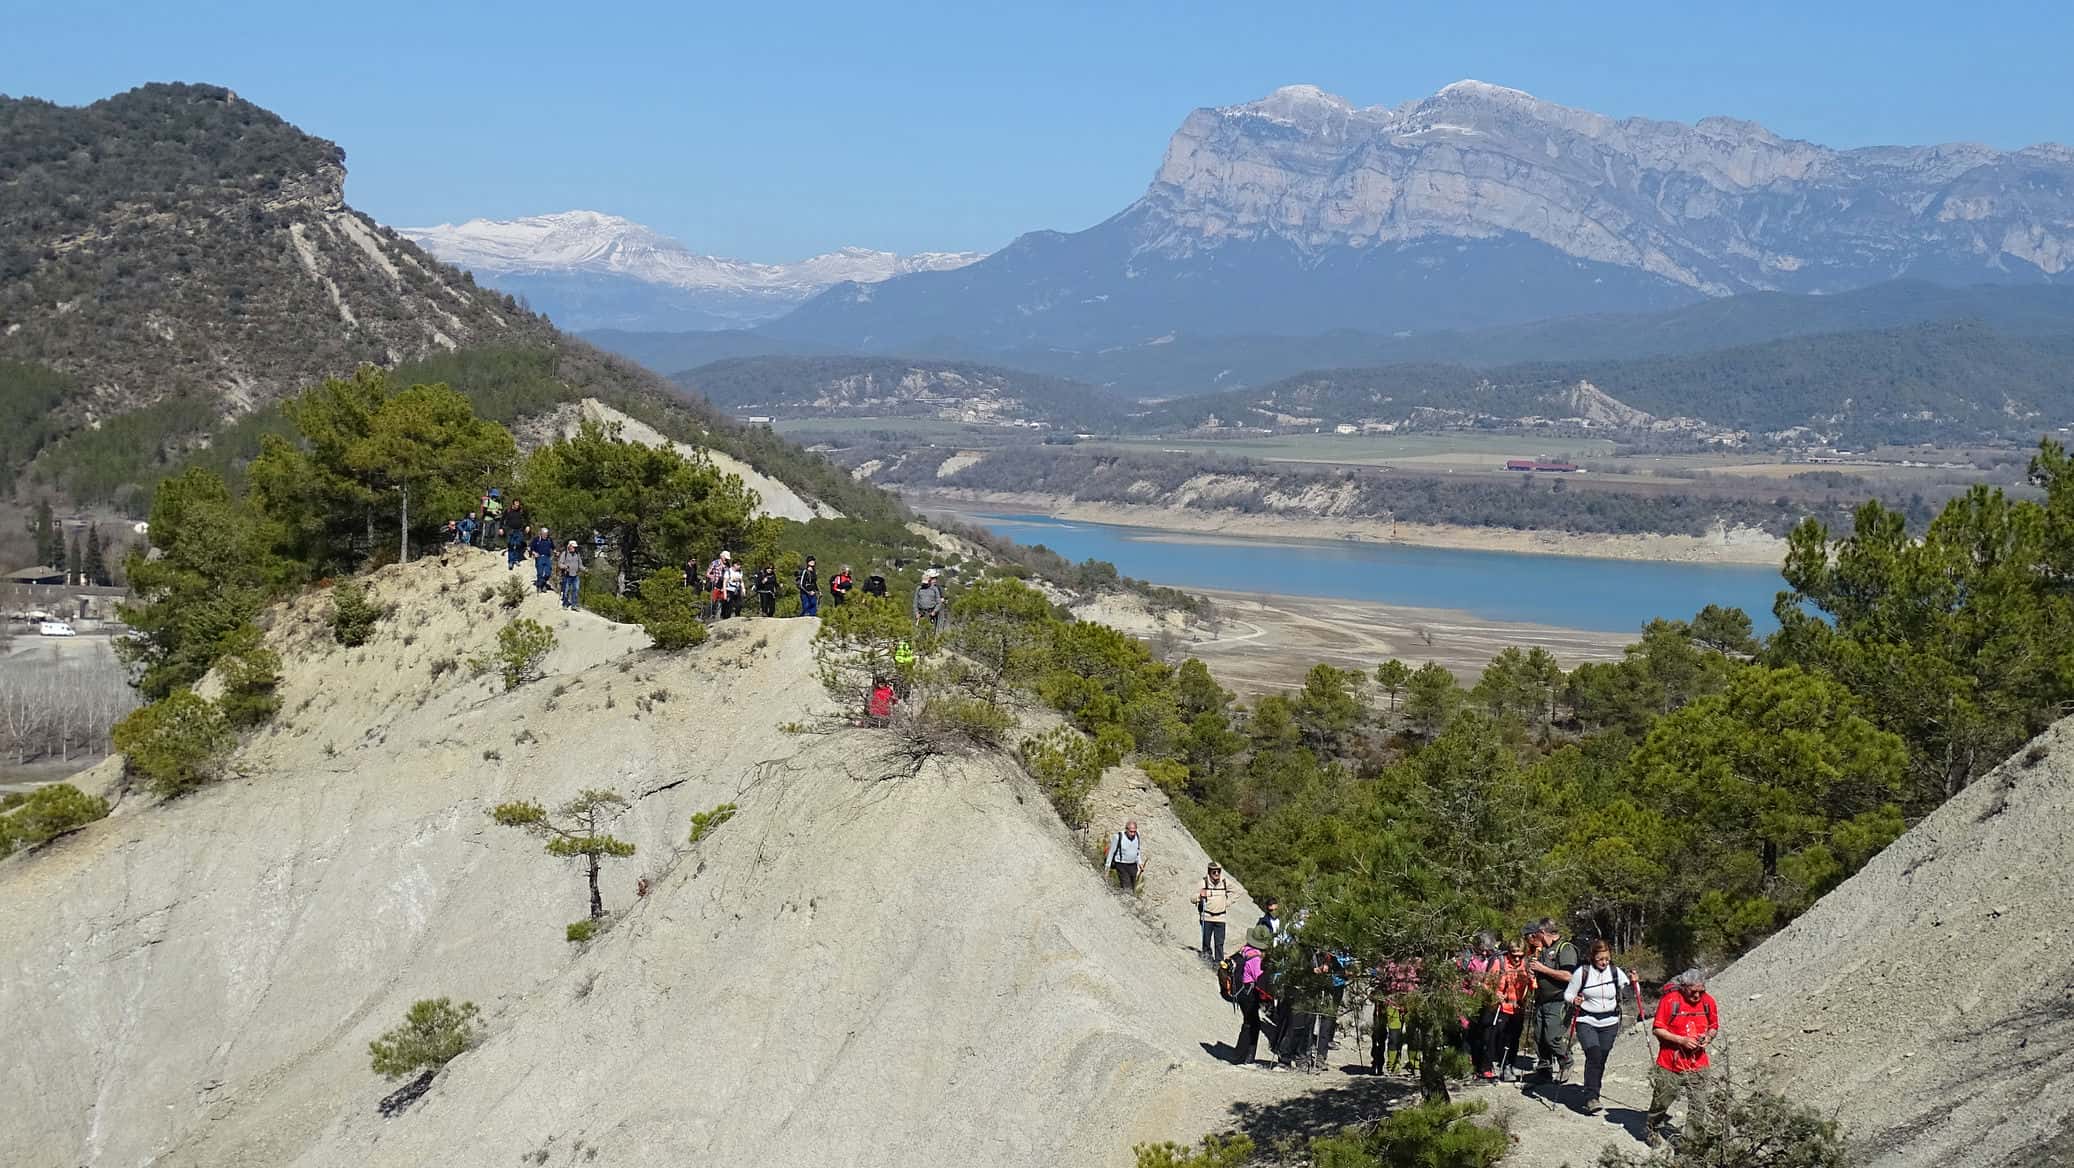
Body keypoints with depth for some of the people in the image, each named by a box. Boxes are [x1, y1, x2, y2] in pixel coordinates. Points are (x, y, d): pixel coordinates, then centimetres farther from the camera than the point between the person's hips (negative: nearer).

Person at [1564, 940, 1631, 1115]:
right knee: (1594, 1056, -19)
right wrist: (1574, 1000, -21)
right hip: (1586, 1022, -3)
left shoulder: (1615, 972, 2)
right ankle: (1591, 1098, -21)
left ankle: (1592, 1096, 20)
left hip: (1609, 1023, 3)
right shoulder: (1582, 972, -5)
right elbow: (1568, 994, 1)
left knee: (1601, 1060, 5)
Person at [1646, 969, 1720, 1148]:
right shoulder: (1670, 1000, -13)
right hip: (1670, 1065, -2)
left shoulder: (1708, 1002, -1)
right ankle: (1652, 1129, 37)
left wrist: (1708, 1037, -8)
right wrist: (1681, 1040, -19)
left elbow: (1714, 1027, 14)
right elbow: (1657, 1029, -10)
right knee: (1662, 1101, 13)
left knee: (1699, 1106, -2)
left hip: (1697, 1066, 2)